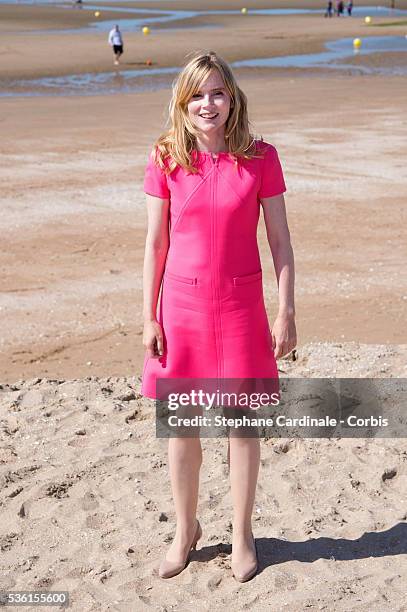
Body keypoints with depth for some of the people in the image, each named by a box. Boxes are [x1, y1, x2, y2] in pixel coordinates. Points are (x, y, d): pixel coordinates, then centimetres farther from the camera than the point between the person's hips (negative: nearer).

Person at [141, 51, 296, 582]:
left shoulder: (260, 159, -5)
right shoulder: (166, 160, -3)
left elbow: (280, 242, -1)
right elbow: (156, 243, 1)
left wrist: (286, 313, -4)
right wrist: (149, 317, 0)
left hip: (241, 307, -1)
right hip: (182, 304, 1)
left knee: (243, 423, 7)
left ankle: (242, 535, 26)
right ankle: (186, 530, 30)